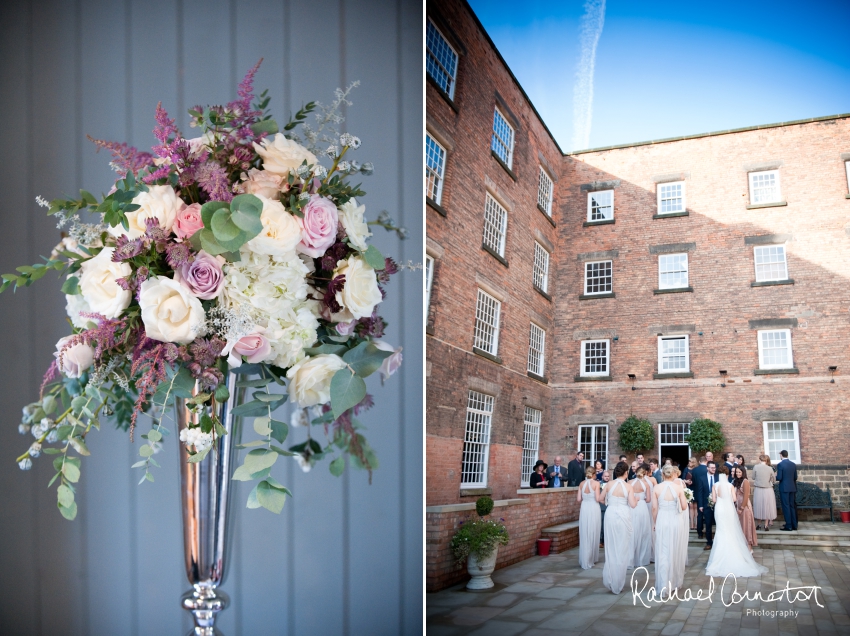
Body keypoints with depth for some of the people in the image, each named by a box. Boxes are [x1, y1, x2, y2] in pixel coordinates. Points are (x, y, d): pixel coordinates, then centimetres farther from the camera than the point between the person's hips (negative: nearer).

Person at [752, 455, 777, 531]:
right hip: (768, 490, 0)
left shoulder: (756, 467, -9)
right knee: (767, 507, 8)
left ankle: (759, 524, 19)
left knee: (759, 506, 12)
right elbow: (774, 480, 1)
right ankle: (766, 525, 8)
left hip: (758, 490, 0)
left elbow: (753, 477, 1)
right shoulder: (770, 468, -7)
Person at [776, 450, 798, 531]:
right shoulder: (793, 464, 6)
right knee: (792, 506, 12)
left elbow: (779, 478, -15)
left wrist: (774, 477, 5)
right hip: (792, 488, 6)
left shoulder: (780, 464, -12)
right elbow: (795, 477, 9)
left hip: (784, 488, -6)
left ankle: (788, 526, -2)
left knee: (786, 507, -2)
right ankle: (794, 525, 15)